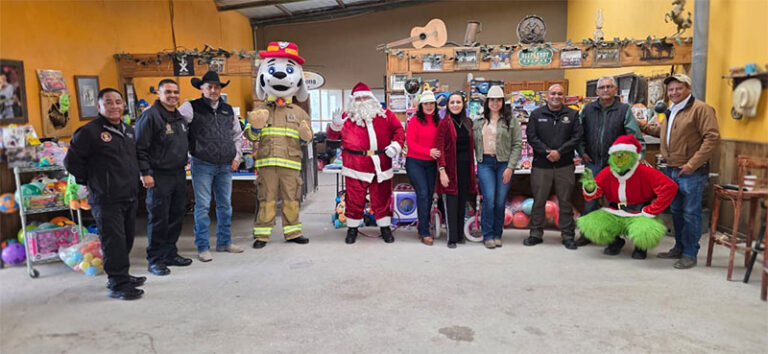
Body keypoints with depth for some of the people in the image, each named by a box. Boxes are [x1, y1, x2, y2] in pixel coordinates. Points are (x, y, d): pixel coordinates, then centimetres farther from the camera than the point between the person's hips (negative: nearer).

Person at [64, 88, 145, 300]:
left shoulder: (129, 131, 14)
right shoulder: (89, 132, -9)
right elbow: (71, 161, -7)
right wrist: (91, 181, -2)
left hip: (130, 196, 7)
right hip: (106, 199, -7)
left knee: (127, 239, 14)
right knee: (113, 241, -6)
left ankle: (120, 276, 28)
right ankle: (118, 284, 1)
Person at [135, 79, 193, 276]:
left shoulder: (179, 117, 15)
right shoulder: (150, 116, -10)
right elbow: (140, 147, -13)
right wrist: (145, 173, -16)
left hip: (179, 174, 8)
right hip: (159, 177, -8)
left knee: (176, 216, 12)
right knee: (158, 219, -2)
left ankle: (170, 253, 25)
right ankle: (155, 259, 9)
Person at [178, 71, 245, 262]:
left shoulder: (228, 110, 13)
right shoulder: (192, 107, -2)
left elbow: (237, 135, 20)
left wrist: (237, 156, 12)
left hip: (225, 166, 5)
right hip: (202, 165, -5)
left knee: (225, 205, 12)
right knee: (203, 206, -2)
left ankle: (224, 242, 25)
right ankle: (203, 247, 7)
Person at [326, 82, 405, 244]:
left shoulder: (385, 115, 10)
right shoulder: (347, 116, 8)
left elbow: (398, 129, 9)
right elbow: (333, 136, 8)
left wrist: (396, 145, -7)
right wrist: (336, 126, -13)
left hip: (380, 166, 1)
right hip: (355, 168, -1)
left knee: (382, 199, 10)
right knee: (354, 199, 5)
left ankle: (385, 228, 25)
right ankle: (352, 228, 22)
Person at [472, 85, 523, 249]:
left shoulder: (510, 120, 3)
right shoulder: (479, 122, 11)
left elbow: (517, 144, -1)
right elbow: (475, 144, 12)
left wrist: (510, 167, -8)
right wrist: (478, 160, 2)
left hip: (504, 163, -1)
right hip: (485, 163, 1)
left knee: (500, 202, 2)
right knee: (489, 199, -9)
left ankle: (497, 234, 17)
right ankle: (488, 235, 3)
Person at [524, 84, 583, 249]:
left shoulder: (572, 115, 7)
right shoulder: (536, 114, 6)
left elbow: (577, 137, -1)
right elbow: (531, 136, -2)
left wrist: (559, 152, -13)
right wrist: (547, 152, -14)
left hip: (565, 166, 0)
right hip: (541, 165, 0)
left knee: (565, 202, 7)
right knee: (538, 201, 6)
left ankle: (567, 235, 16)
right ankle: (536, 234, 17)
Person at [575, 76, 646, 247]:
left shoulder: (624, 110, -1)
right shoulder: (588, 109, 6)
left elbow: (635, 136, -6)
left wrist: (639, 155, -16)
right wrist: (582, 151, 5)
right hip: (592, 163, 2)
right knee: (590, 200, 7)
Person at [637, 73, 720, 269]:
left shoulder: (701, 109, -11)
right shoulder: (671, 111, 16)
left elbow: (712, 137, -19)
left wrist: (693, 164, -22)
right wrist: (645, 126, 25)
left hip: (691, 173, -8)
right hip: (671, 170, 8)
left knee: (690, 214, -1)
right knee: (676, 211, 17)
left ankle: (690, 254, 9)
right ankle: (679, 248, 30)